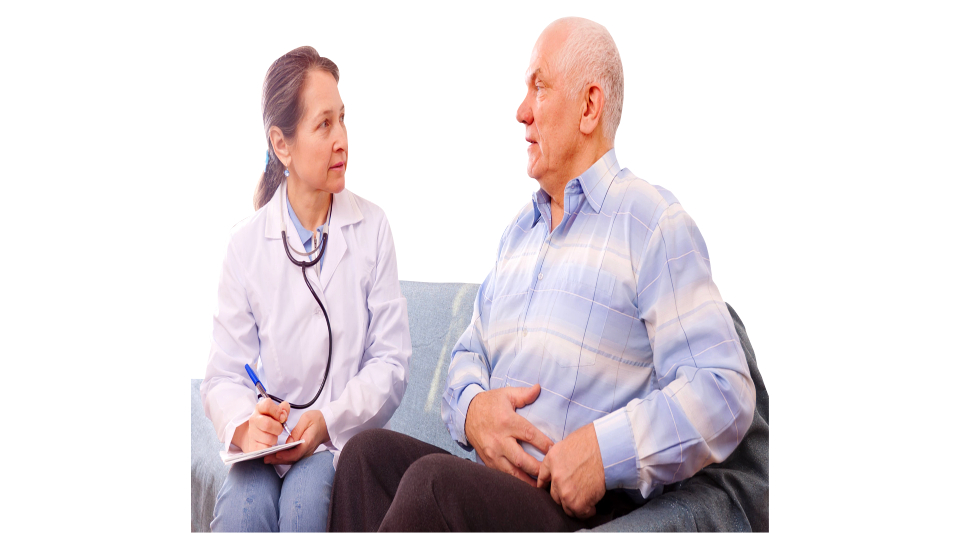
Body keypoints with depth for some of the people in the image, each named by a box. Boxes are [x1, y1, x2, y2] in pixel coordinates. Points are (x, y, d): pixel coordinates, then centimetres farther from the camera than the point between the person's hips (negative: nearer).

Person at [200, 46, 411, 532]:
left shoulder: (371, 227, 3)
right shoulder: (246, 244, 3)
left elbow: (390, 360, 0)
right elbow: (224, 376, 2)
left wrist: (328, 420, -16)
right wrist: (245, 425, -21)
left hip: (342, 439, 0)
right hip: (266, 444, 0)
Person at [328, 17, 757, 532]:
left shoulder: (652, 223, -4)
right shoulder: (518, 229, 21)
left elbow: (724, 391, -12)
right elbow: (469, 351, 23)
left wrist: (604, 451, -24)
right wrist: (471, 406, -2)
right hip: (497, 478, 7)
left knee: (432, 480, -30)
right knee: (368, 451, -16)